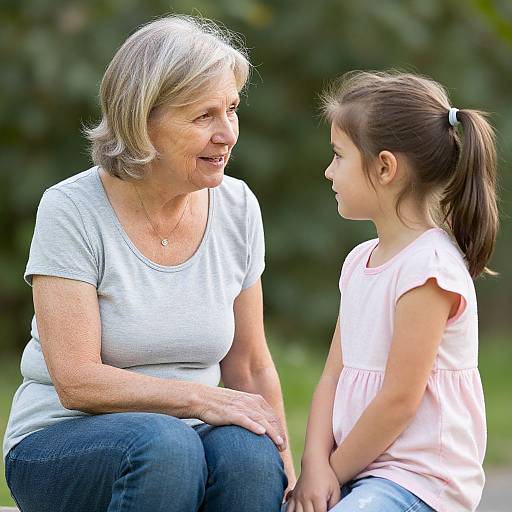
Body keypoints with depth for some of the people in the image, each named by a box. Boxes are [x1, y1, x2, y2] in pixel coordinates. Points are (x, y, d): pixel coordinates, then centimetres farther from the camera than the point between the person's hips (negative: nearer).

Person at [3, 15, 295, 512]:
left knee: (250, 452, -31)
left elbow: (249, 366, 10)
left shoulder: (236, 206, 3)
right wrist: (201, 399, -22)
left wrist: (285, 467, -1)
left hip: (186, 437, 3)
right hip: (59, 443, -3)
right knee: (163, 444, -36)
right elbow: (77, 382, -17)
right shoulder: (72, 210, -12)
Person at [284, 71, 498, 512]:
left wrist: (334, 471, -8)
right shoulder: (360, 261, 12)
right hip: (362, 468, 8)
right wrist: (316, 465, -5)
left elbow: (399, 401, -16)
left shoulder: (428, 267, -15)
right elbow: (333, 377, 9)